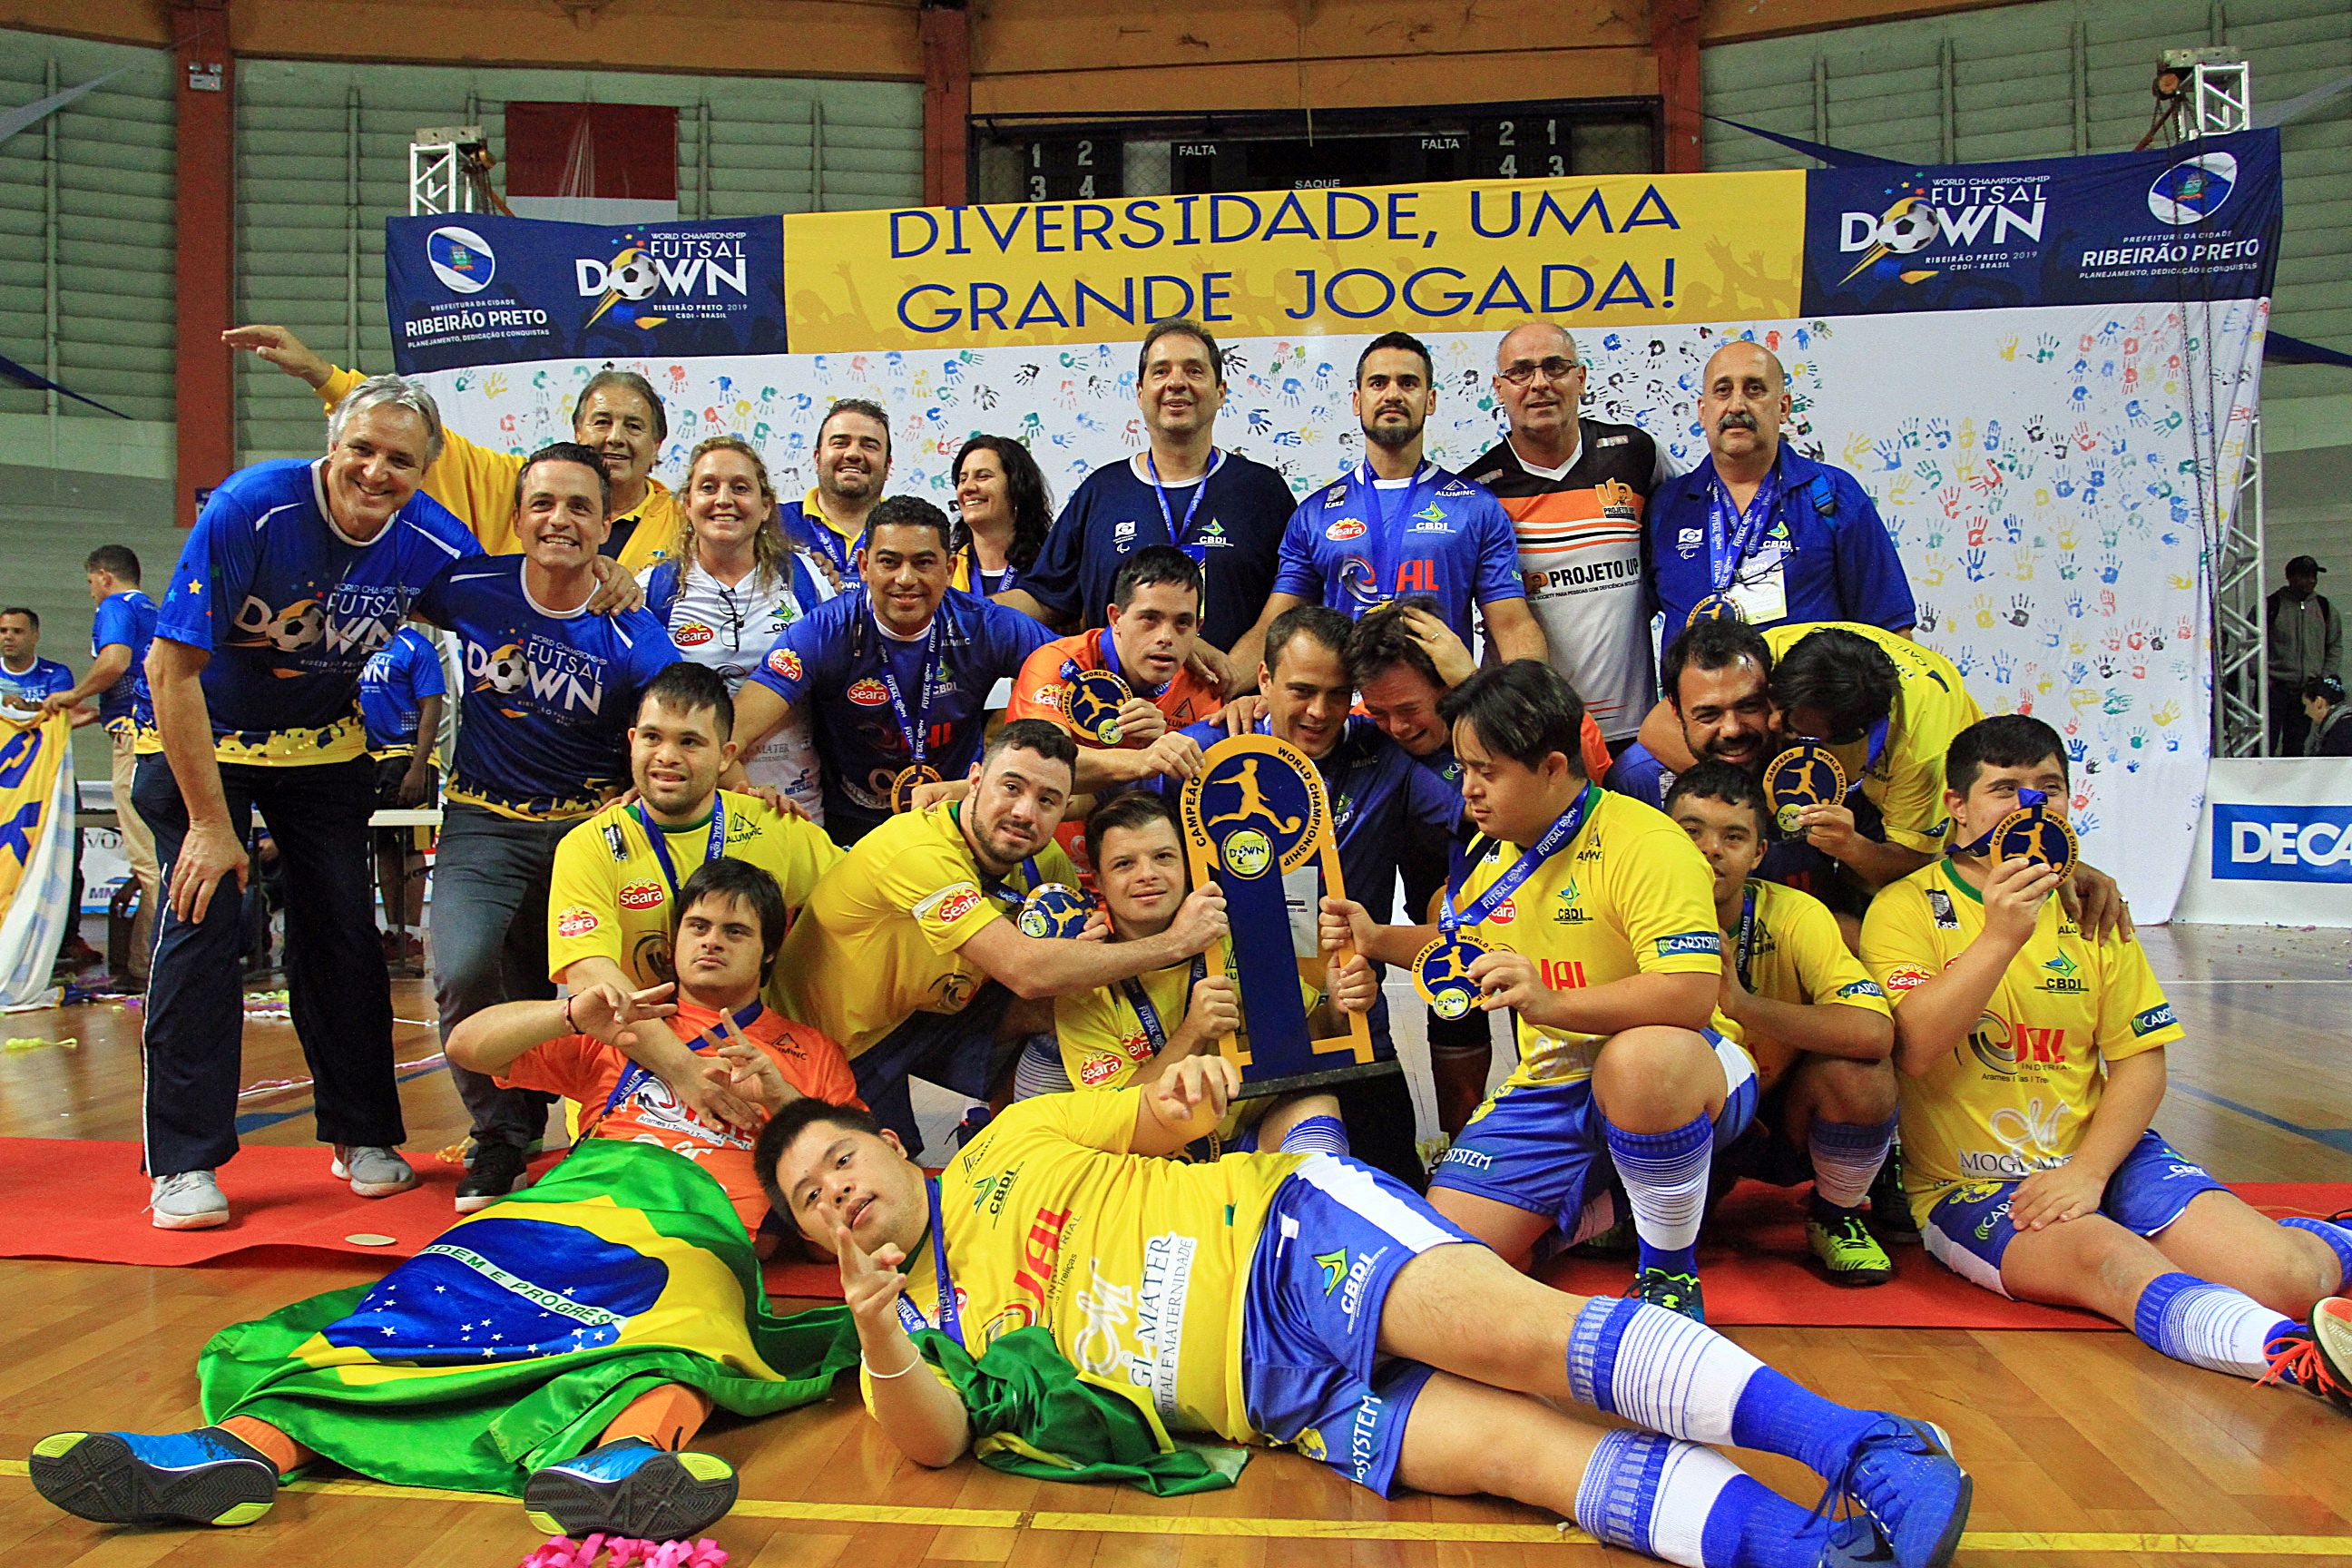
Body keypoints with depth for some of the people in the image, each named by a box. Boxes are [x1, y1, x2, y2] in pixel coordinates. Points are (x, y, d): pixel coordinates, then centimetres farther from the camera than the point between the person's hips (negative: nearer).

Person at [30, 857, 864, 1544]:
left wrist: (784, 1102, 0)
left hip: (704, 1219, -3)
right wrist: (573, 1014, 1)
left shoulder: (807, 1052, 29)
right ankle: (248, 1439, -48)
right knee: (445, 1292, -28)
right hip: (584, 1191, 3)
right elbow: (469, 1044, 20)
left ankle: (620, 1455, -69)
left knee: (683, 1319, -39)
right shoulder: (625, 1025, 32)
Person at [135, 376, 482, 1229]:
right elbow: (171, 668, -24)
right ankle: (184, 1163, -1)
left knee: (343, 927, 1)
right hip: (200, 739, -3)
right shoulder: (249, 509, -28)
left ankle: (363, 1136, 16)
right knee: (203, 917, -12)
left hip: (326, 746, 3)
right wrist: (210, 822, -23)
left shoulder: (437, 545, -18)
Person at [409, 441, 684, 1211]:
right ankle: (500, 1138, 4)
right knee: (465, 971, -21)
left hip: (589, 827, 0)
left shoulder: (629, 634, -11)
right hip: (483, 821, 1)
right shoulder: (471, 589, -4)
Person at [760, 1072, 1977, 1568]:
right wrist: (878, 1337, -21)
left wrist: (1182, 1093, -15)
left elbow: (1168, 1119, 12)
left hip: (1292, 1234, -1)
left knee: (1506, 1329, -29)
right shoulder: (920, 1321, 18)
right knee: (1516, 1445, -24)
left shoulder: (1011, 1142, 17)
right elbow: (935, 1441, 0)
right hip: (1272, 1395, 1)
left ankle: (1858, 1444, -31)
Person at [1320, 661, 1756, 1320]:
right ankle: (1602, 1206, 17)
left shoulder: (1644, 843, -18)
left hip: (1671, 1078, -6)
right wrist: (1377, 940, 10)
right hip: (1551, 1083, 7)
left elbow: (1693, 995, -29)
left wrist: (1555, 1003, -39)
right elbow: (1458, 941, 29)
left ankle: (1671, 1274, -16)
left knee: (1639, 1059, -43)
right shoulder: (1489, 852, 8)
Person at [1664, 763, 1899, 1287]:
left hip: (1789, 1119, -1)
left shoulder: (1794, 918, -18)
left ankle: (1835, 1216, 1)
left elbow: (1872, 1032, -32)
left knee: (1858, 1070, -31)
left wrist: (1742, 1005, -33)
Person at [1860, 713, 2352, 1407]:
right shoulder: (1907, 907, -4)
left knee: (2284, 1275, -15)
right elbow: (1912, 1049, -17)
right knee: (2112, 1257, -35)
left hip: (2103, 1159, 4)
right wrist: (2001, 936, -25)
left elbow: (2141, 1060, 6)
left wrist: (2086, 1171, -9)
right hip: (1972, 1186, -4)